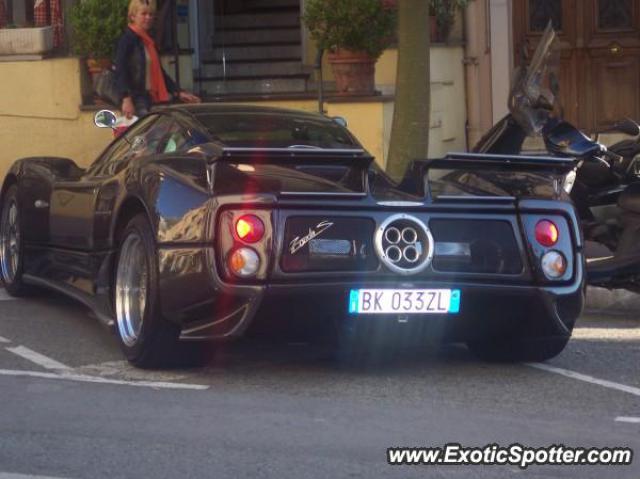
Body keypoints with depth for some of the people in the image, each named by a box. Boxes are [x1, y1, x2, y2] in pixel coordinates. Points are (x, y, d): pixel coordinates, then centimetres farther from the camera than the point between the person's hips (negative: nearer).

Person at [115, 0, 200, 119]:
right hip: (137, 102, -8)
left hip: (153, 99, 8)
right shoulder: (127, 40, -4)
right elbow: (120, 72, -14)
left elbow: (159, 72, 27)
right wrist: (126, 98, -27)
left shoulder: (149, 41, 21)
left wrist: (179, 93, 22)